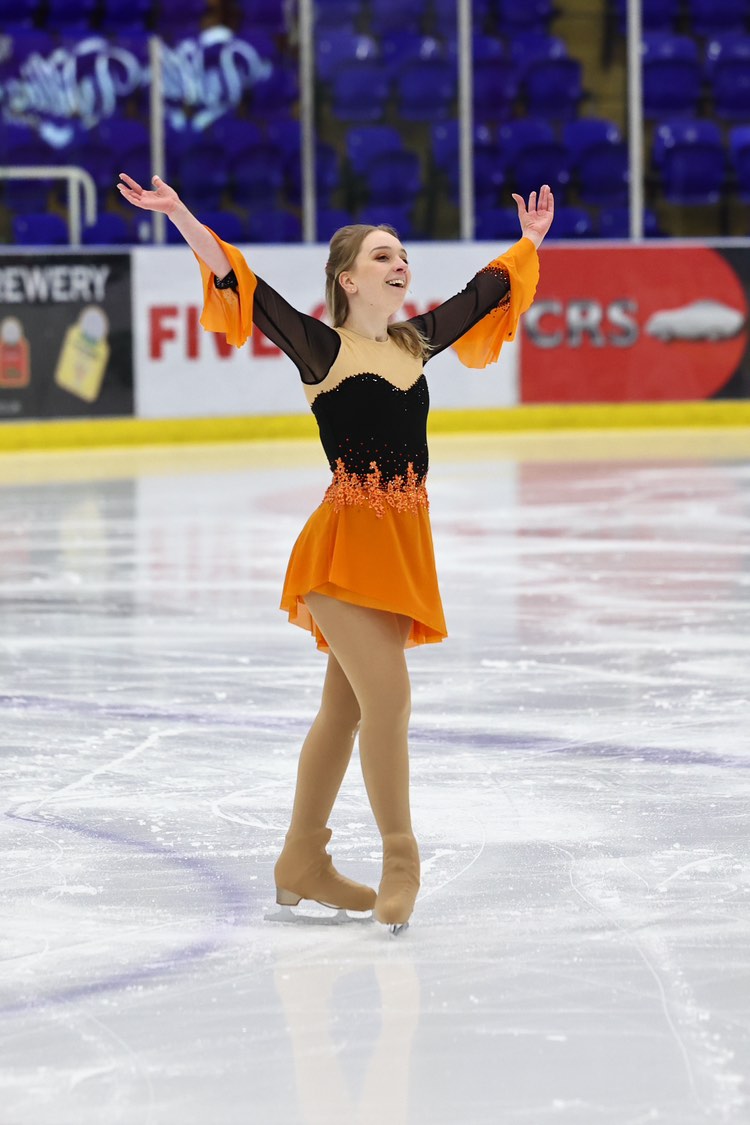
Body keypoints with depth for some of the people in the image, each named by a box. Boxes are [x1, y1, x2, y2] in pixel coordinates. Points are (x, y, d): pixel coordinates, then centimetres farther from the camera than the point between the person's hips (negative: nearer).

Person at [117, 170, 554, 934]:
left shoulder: (415, 343, 11)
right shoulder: (321, 348, -6)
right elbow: (240, 285, -16)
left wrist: (529, 241, 36)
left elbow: (484, 293, 28)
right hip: (346, 546, -7)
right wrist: (179, 216, -26)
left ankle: (303, 864, 22)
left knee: (346, 708, 13)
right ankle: (400, 861, -4)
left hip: (404, 543, 7)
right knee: (387, 695, -15)